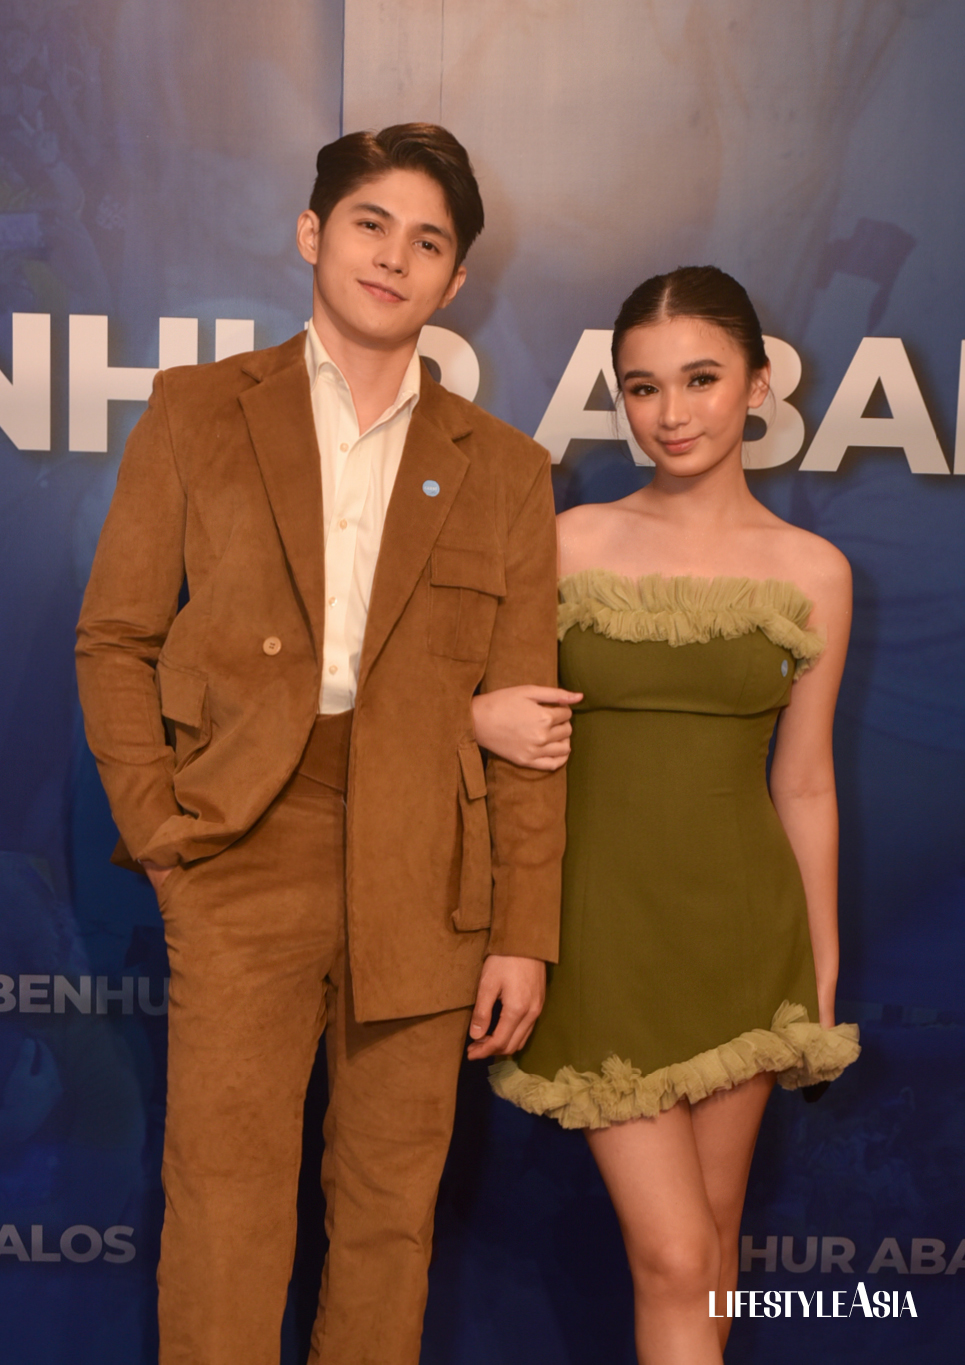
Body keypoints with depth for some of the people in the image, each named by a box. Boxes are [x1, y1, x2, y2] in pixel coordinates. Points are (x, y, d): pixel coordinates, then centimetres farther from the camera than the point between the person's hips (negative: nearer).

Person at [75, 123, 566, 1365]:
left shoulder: (503, 472, 9)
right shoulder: (197, 412, 8)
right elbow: (113, 636, 7)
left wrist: (524, 933, 2)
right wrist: (155, 822, -4)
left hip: (424, 882, 2)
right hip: (244, 847, -1)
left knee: (391, 1205, 11)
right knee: (225, 1205, -1)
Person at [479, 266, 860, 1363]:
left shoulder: (812, 570, -1)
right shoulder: (571, 543, -3)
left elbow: (803, 785, 4)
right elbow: (462, 680, 6)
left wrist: (822, 974, 8)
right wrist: (481, 716, -18)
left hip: (744, 930, 2)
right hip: (605, 927, -1)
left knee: (712, 1229, 14)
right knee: (673, 1255, -2)